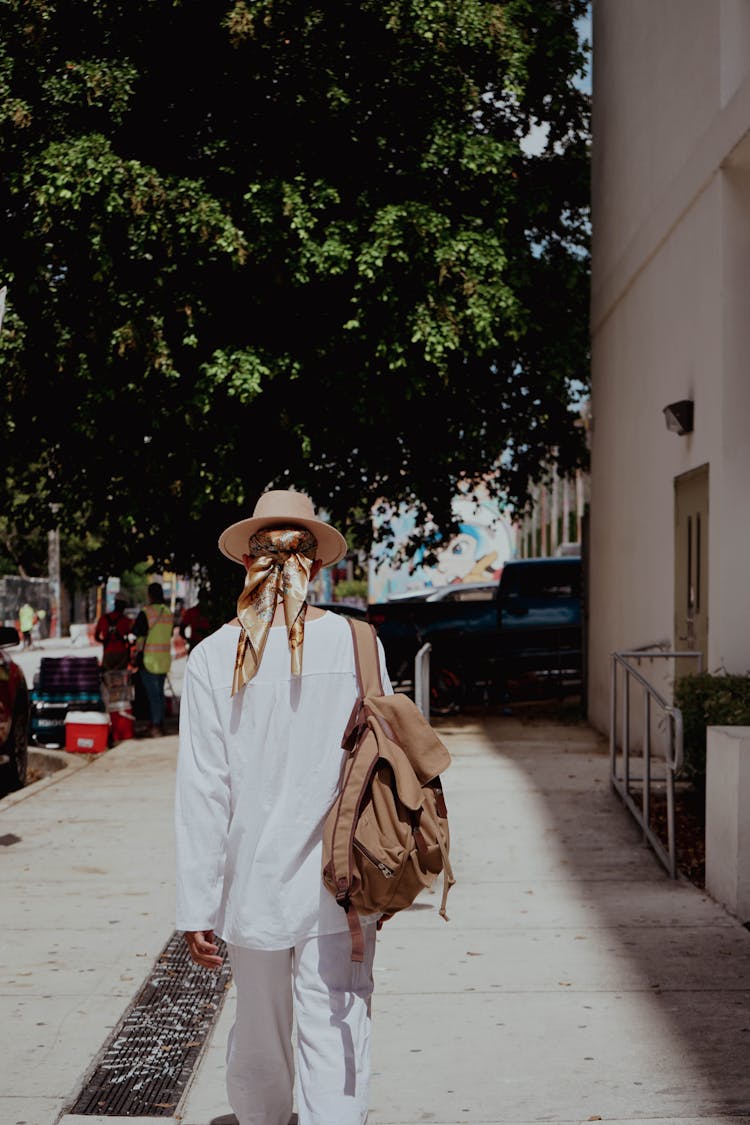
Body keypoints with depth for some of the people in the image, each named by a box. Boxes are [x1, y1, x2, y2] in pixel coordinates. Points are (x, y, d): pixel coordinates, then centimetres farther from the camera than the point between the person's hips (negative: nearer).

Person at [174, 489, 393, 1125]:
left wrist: (197, 909, 0)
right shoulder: (355, 644, -6)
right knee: (335, 1045, 2)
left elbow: (203, 792, -7)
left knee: (258, 1033, 19)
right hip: (338, 884, -1)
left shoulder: (214, 658, -7)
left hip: (254, 883, 1)